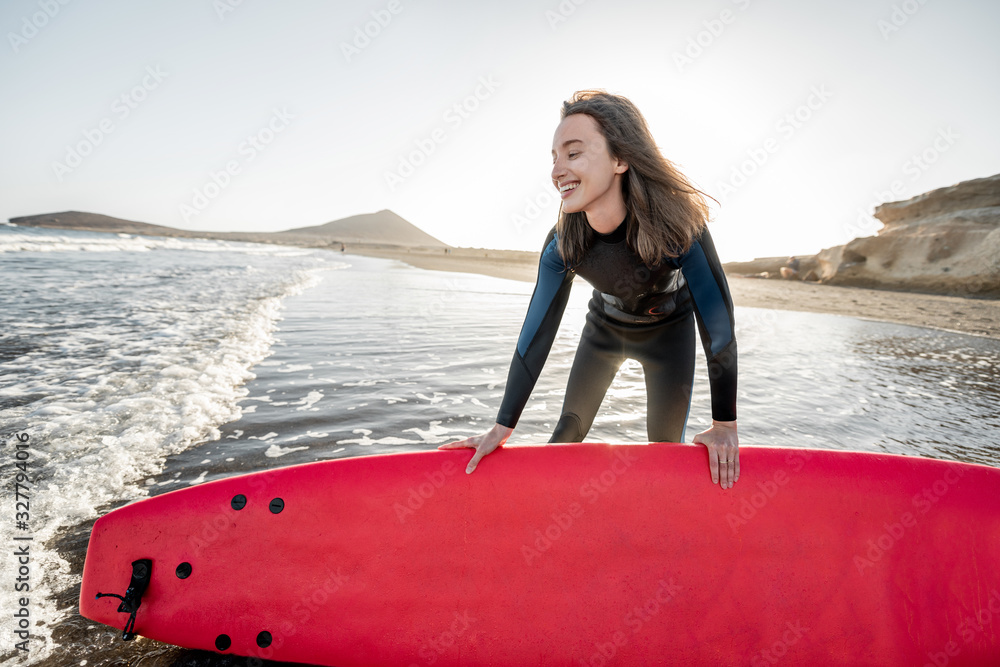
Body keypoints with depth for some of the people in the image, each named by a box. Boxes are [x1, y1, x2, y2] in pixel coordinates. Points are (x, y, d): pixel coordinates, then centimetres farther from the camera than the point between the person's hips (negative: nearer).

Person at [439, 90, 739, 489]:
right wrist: (501, 430, -20)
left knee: (665, 445, 1)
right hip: (605, 328, 2)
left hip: (669, 331, -2)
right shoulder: (562, 244, -27)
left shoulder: (678, 223, -36)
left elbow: (718, 323, -30)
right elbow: (536, 334, -23)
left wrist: (724, 425, -24)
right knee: (569, 430, 5)